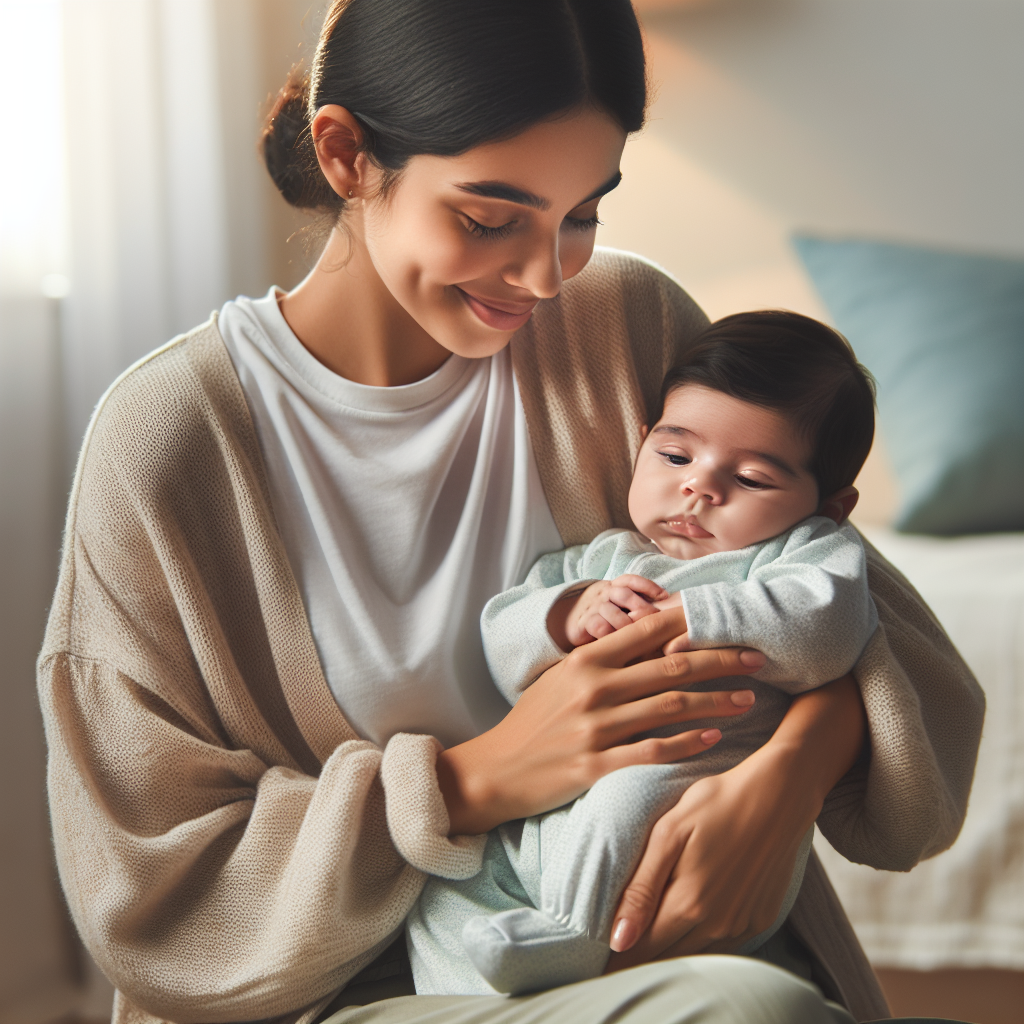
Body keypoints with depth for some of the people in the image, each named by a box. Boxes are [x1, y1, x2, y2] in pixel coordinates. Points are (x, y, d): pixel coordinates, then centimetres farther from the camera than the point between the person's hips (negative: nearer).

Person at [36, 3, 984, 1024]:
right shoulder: (166, 437, -11)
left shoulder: (629, 323, -2)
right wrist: (477, 781, -19)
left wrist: (794, 761, -22)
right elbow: (146, 899, -8)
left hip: (667, 942, 5)